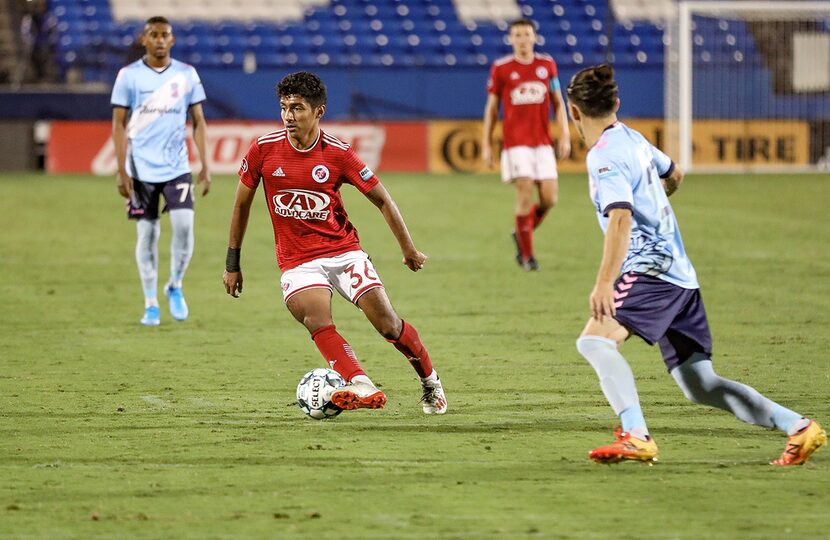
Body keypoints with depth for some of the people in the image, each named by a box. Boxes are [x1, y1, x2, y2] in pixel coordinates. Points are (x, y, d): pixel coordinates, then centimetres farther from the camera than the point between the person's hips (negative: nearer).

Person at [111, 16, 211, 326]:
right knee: (147, 233, 2)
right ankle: (151, 304, 12)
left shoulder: (186, 75, 4)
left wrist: (205, 167, 1)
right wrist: (121, 172, -6)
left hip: (177, 168, 1)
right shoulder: (129, 76, -1)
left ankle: (175, 287, 10)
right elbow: (119, 125, 0)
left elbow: (198, 122, 8)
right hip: (141, 169, -1)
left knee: (184, 224, -13)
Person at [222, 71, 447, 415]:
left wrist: (409, 249, 8)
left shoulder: (338, 153, -8)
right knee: (317, 319, -29)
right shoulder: (263, 149, -5)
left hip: (343, 251, 0)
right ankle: (362, 387, -44)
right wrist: (232, 263, 10)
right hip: (297, 261, 0)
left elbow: (381, 199, 3)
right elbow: (242, 203, 8)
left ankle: (431, 383, 17)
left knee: (386, 322, -8)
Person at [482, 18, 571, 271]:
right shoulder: (501, 68, 1)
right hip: (516, 143, -3)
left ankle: (522, 233, 24)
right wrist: (486, 144, 4)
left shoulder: (547, 65, 8)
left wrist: (565, 135, 2)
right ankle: (527, 255, 0)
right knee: (525, 193, -12)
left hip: (542, 141, 3)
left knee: (549, 198, -4)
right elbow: (491, 108, 7)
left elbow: (558, 103, 13)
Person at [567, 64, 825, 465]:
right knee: (699, 384, 9)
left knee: (594, 340, -23)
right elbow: (673, 175, 35)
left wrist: (604, 283, -33)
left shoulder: (605, 156, -11)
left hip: (651, 267, -9)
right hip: (680, 274, 9)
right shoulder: (632, 138, 16)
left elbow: (620, 219, -24)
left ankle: (636, 437, -36)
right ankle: (799, 427, 8)